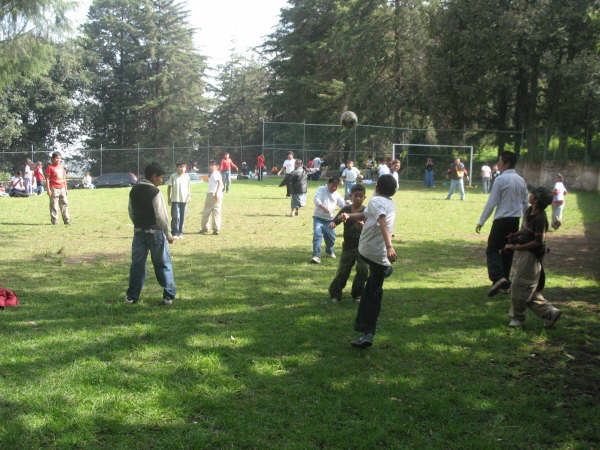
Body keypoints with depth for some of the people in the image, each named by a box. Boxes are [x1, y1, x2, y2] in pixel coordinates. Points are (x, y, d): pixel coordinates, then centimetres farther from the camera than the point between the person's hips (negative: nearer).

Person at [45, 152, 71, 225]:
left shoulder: (62, 167, 15)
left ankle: (66, 220, 9)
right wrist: (48, 189, -13)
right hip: (54, 189, -6)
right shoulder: (50, 167, -4)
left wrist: (66, 189, 17)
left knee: (64, 204, 5)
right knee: (54, 205, -3)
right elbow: (47, 179, -6)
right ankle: (54, 220, 3)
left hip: (62, 188, 6)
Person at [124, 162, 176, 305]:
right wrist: (168, 233, -6)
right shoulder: (155, 192, -15)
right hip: (155, 231, -5)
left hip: (139, 231, 5)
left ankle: (132, 296, 14)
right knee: (163, 263, 5)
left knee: (137, 263, 12)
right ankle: (168, 296, 8)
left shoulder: (134, 190, 6)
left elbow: (131, 212, 14)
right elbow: (161, 216, -15)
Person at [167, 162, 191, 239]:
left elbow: (189, 187, 17)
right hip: (175, 200, -3)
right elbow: (169, 187, 5)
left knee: (182, 217, 5)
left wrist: (189, 195, 5)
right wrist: (169, 198, 2)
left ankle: (180, 233, 15)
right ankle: (174, 233, -2)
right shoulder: (173, 176, 0)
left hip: (184, 200, 3)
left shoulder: (187, 176, 8)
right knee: (175, 217, -8)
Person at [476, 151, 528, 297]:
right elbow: (525, 204, 15)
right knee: (508, 251, 13)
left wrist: (481, 222, -5)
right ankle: (505, 282, 18)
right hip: (516, 220, 7)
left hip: (502, 220, -7)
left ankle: (498, 277, -22)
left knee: (492, 249, -3)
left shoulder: (500, 180, -11)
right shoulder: (521, 180, 11)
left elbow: (491, 203, -11)